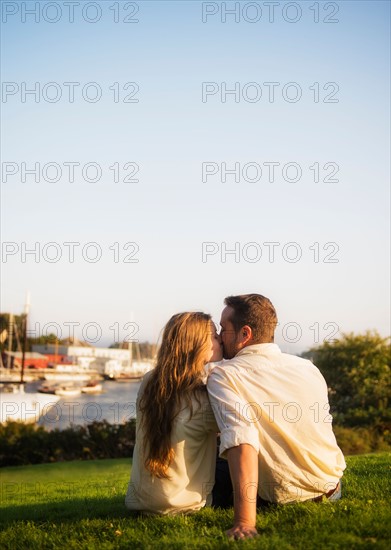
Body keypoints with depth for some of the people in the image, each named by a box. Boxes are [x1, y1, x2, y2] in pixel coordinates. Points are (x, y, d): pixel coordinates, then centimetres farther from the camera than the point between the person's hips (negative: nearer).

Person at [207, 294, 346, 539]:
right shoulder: (309, 368, 2)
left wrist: (244, 523, -34)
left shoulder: (223, 376, -15)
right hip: (331, 486, 5)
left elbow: (241, 442, -30)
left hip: (282, 498, -5)